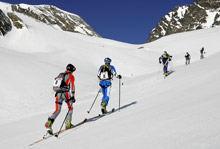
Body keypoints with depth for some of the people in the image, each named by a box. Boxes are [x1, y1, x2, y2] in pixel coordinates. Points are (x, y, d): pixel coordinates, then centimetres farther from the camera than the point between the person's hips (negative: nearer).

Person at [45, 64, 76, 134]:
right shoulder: (70, 76, 2)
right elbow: (72, 85, -9)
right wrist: (73, 96, -12)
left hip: (58, 94, 5)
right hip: (66, 93, -5)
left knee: (57, 110, 5)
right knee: (70, 108, 15)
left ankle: (49, 123, -14)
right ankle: (68, 124, 9)